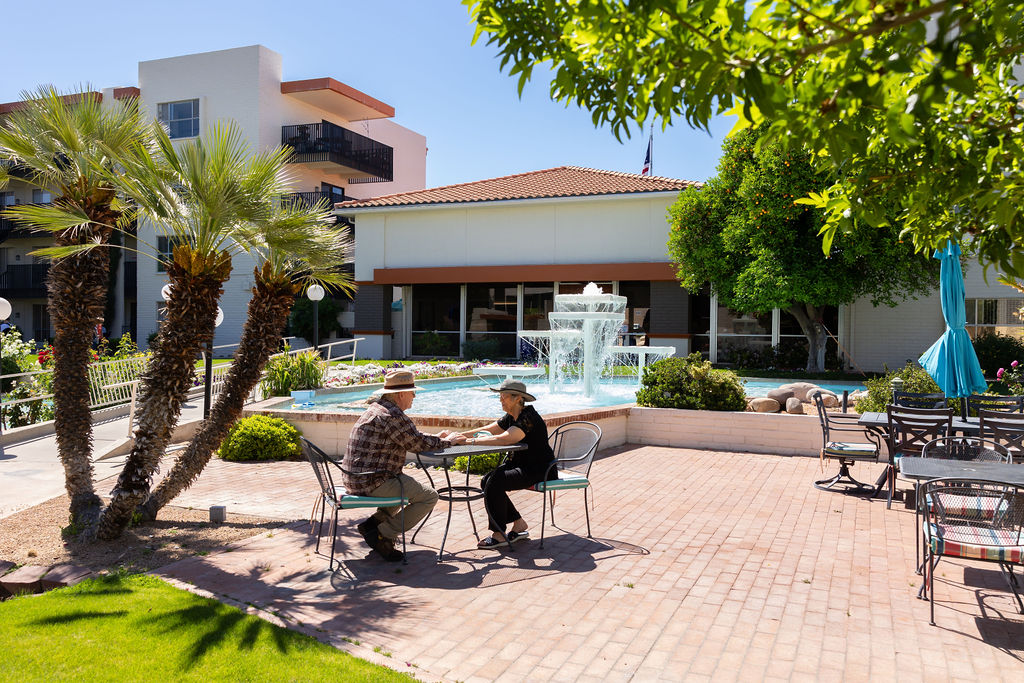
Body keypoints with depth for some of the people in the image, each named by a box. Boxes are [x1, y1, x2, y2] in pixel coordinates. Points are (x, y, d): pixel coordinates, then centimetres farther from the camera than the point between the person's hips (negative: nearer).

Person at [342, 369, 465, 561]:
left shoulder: (376, 408, 14)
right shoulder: (393, 415, -19)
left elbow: (410, 437, 24)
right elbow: (418, 444, -14)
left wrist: (437, 437, 21)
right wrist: (447, 441, 2)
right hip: (373, 482, -11)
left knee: (407, 485, 31)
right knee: (429, 497, -5)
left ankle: (373, 522, 17)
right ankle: (381, 535, -4)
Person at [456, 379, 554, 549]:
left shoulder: (529, 417, -22)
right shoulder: (511, 417, 8)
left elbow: (503, 439, -33)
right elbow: (487, 430, 10)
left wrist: (472, 441, -29)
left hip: (538, 470, -10)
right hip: (519, 464, 10)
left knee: (495, 482, -23)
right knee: (486, 481, -4)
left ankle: (499, 534, -10)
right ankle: (519, 525, 5)